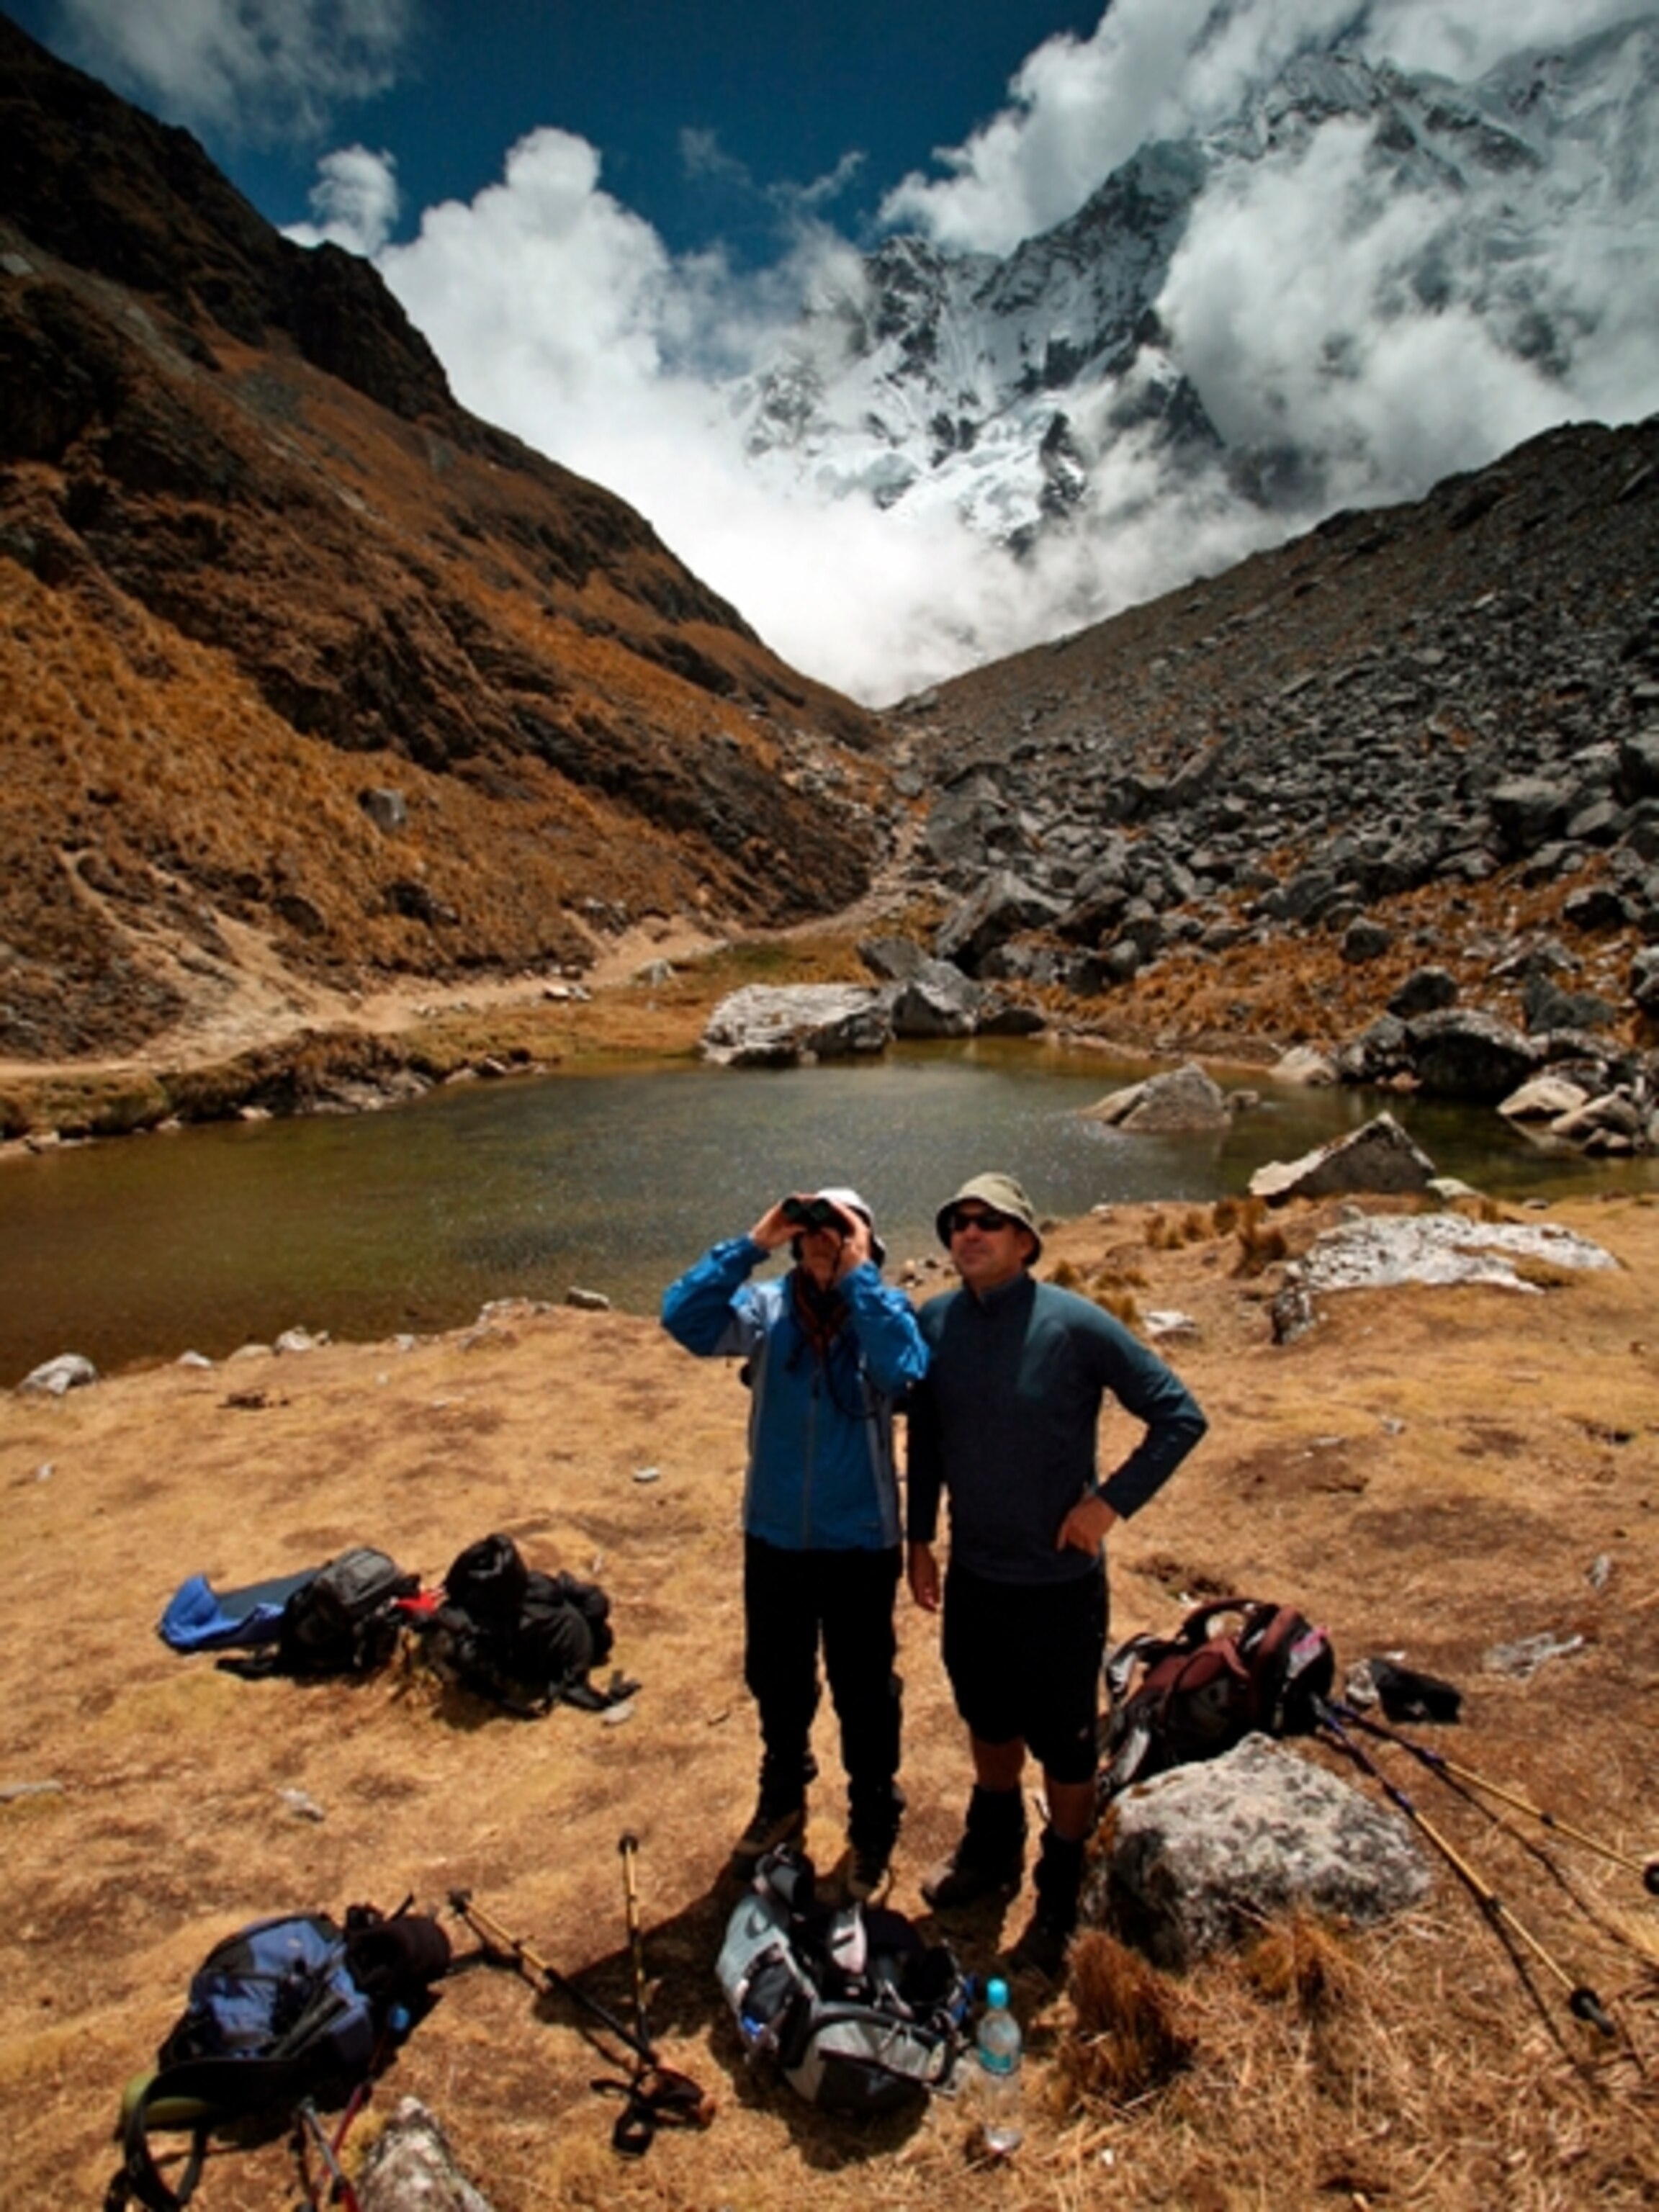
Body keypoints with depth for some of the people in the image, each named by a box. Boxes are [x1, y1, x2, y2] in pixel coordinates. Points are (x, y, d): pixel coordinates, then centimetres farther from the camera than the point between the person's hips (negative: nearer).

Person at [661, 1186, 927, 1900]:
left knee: (864, 1693, 15)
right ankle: (782, 1799, 49)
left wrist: (857, 1275, -30)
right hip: (773, 1535, 3)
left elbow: (900, 1368, -34)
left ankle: (872, 1827, 39)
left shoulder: (884, 1309, -12)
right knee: (775, 1680, 23)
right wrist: (751, 1244, -26)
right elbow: (683, 1318, -24)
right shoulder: (767, 1307, -9)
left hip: (860, 1542, -2)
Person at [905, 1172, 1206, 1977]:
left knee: (1064, 1742, 12)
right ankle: (992, 1850, 49)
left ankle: (1064, 1898, 35)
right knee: (987, 1717, 24)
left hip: (1059, 1579, -4)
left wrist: (1111, 1500, -18)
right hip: (972, 1571, 4)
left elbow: (1180, 1416, -14)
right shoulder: (933, 1324, -8)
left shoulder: (1076, 1325, -20)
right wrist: (919, 1536, 10)